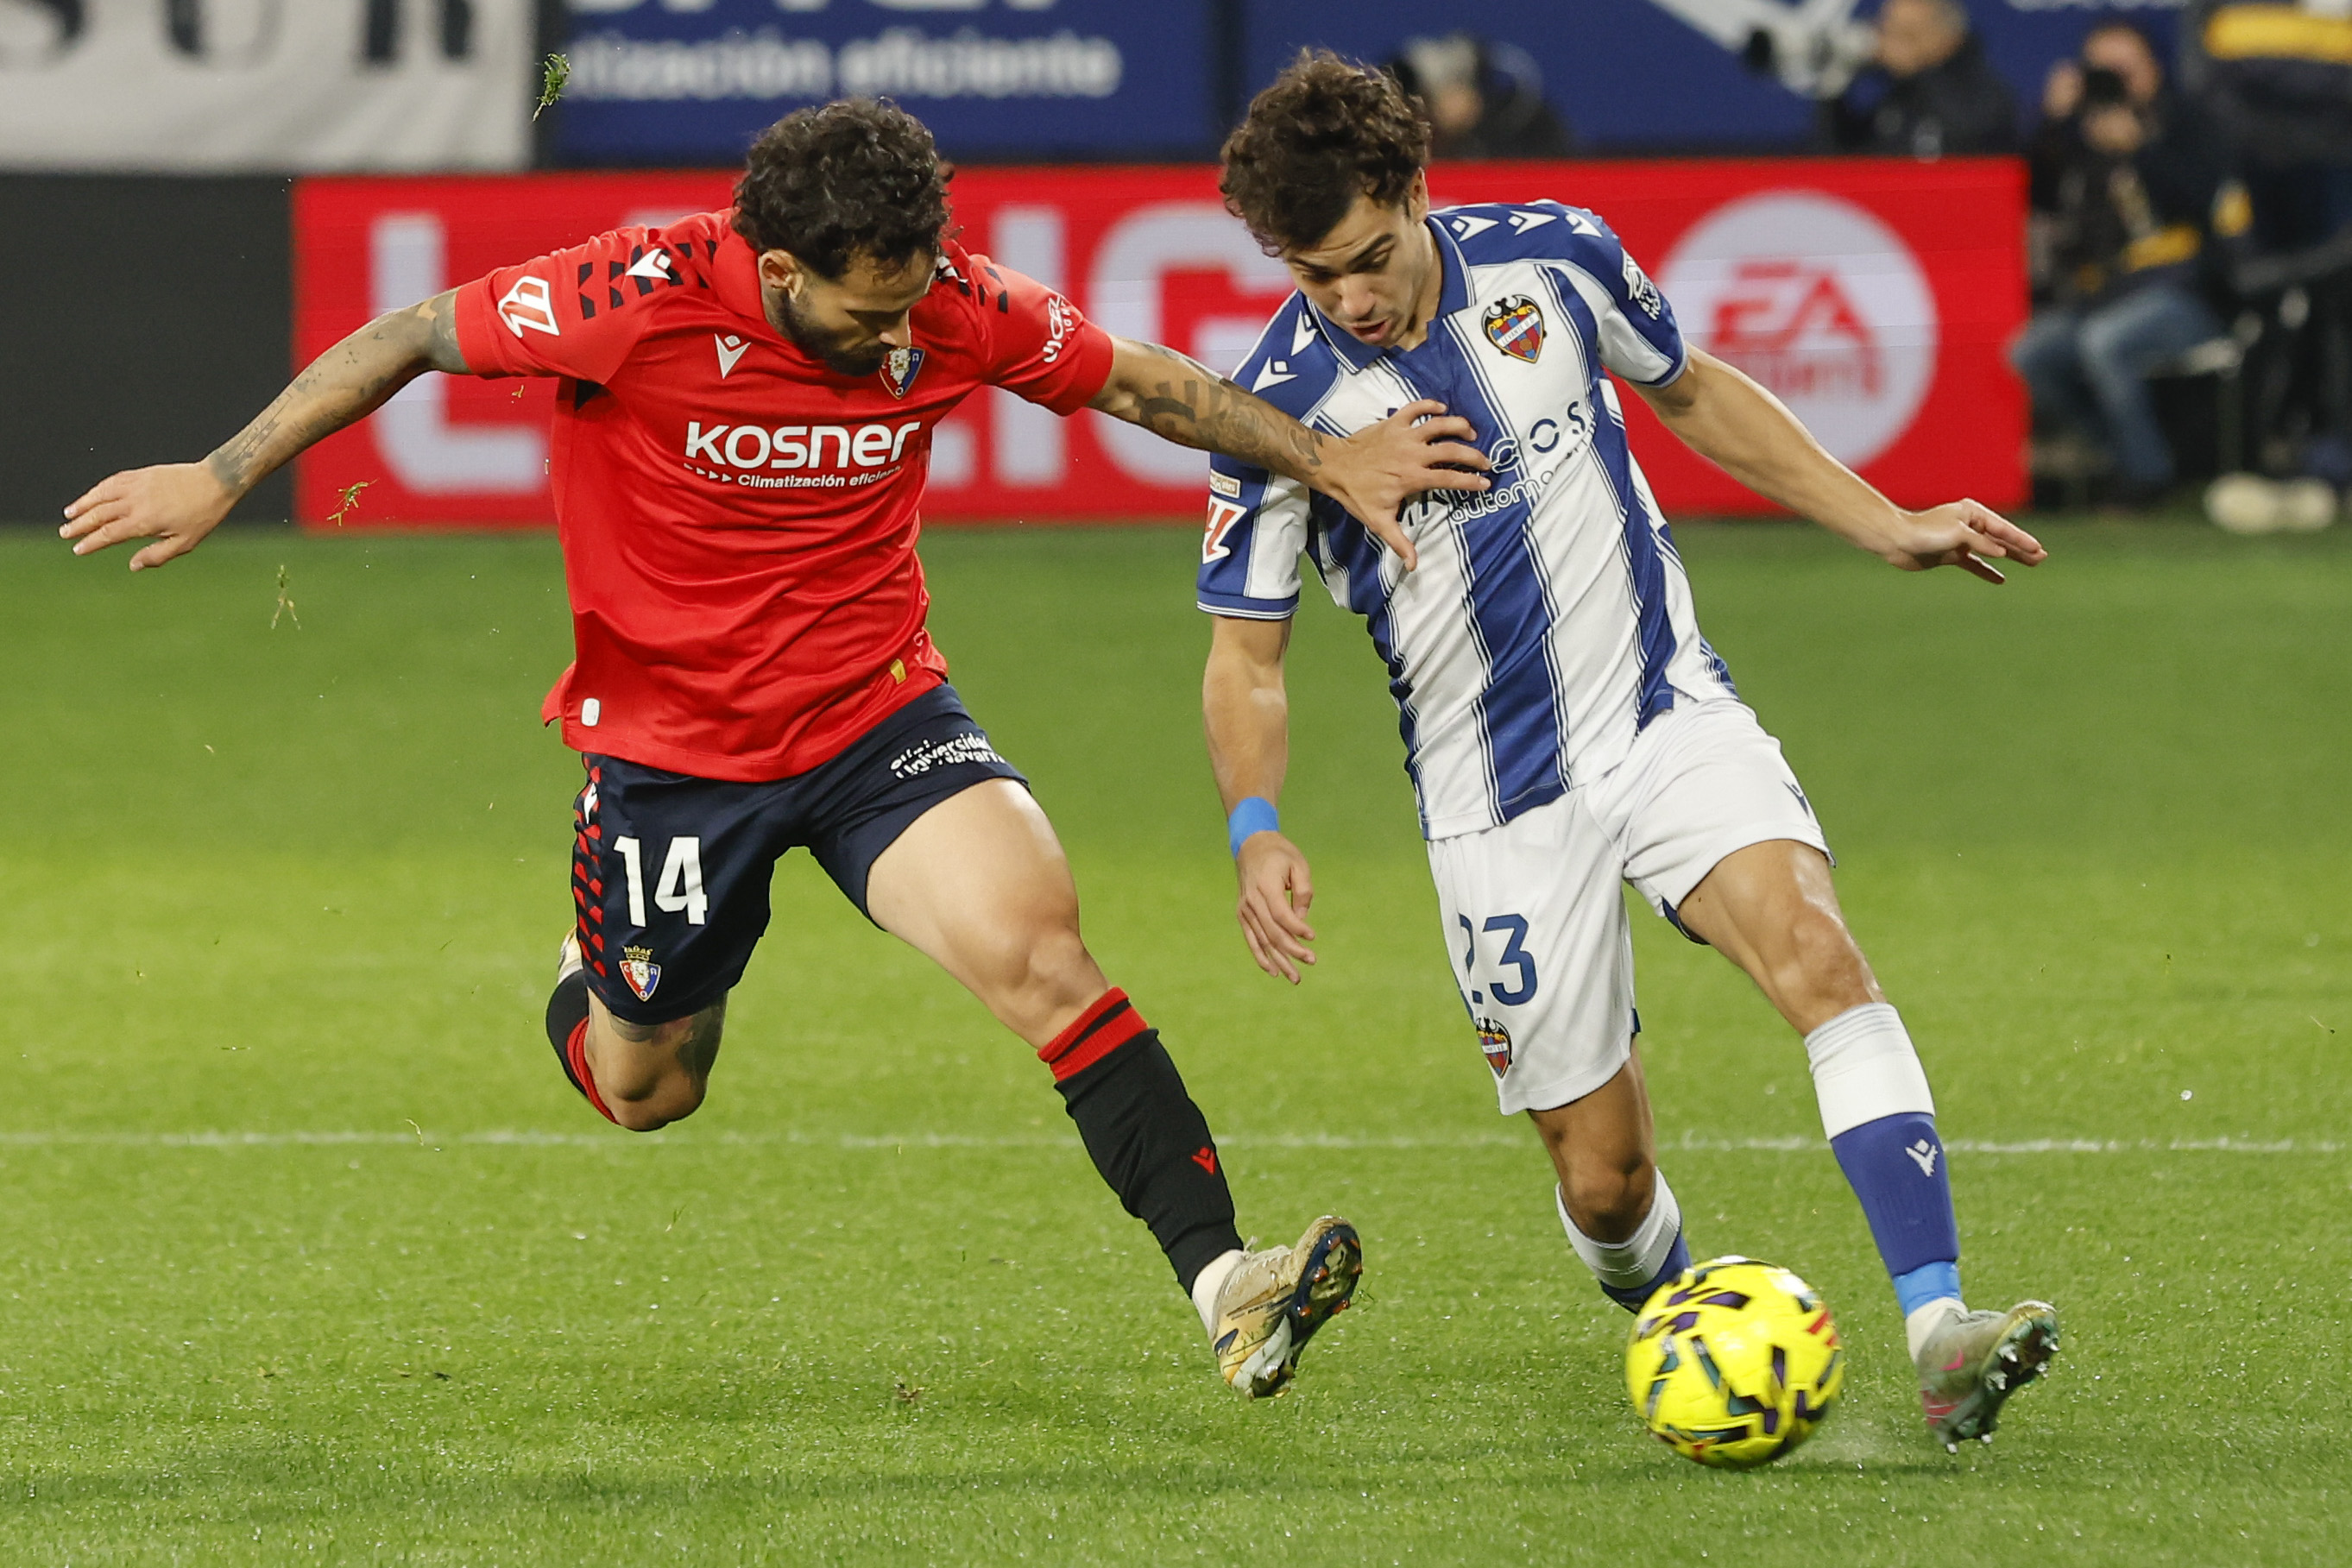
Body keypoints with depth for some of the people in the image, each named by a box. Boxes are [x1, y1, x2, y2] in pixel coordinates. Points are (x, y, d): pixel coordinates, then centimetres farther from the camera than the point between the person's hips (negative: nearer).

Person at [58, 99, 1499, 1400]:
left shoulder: (947, 308, -14)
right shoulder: (643, 298, -24)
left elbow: (1139, 380, 2)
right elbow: (415, 338, -11)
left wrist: (1325, 460, -3)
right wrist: (220, 478, -9)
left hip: (878, 709, 1)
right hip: (672, 742, -1)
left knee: (1038, 944, -24)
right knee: (646, 1093, 15)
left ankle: (1222, 1279, -29)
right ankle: (593, 981, 53)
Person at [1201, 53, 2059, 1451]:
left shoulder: (1554, 258, -6)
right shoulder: (1283, 402, -12)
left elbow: (1692, 393, 14)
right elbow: (1247, 654, -3)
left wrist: (1888, 526, 11)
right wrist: (1258, 830, -21)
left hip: (1672, 714, 1)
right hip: (1497, 803, -1)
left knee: (1814, 948, -27)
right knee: (1603, 1178, -1)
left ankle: (1940, 1334, -36)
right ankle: (1673, 1319, 36)